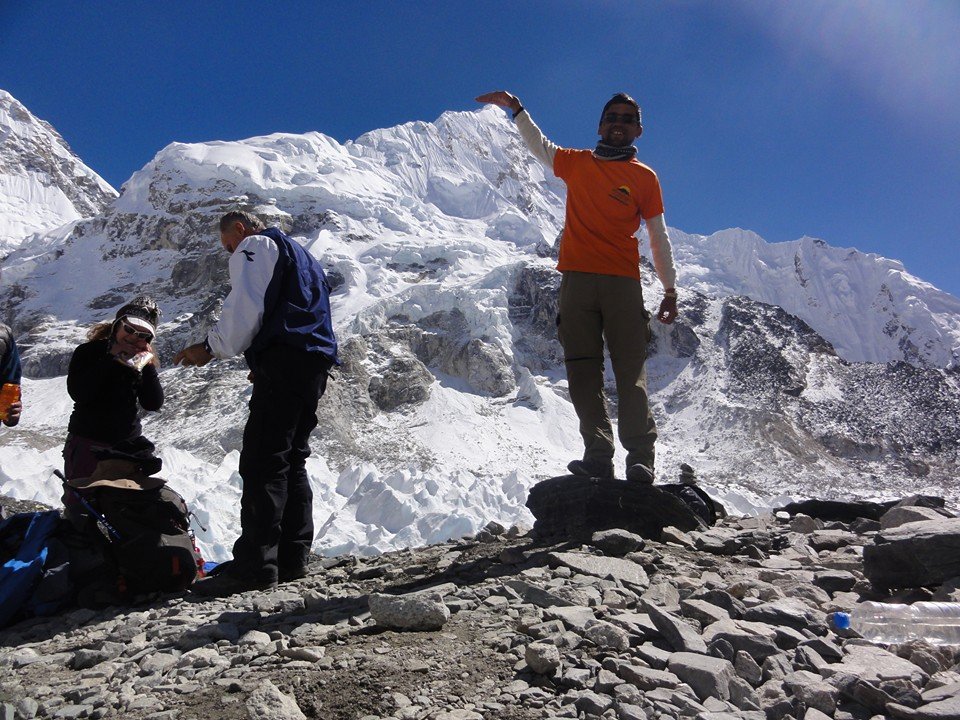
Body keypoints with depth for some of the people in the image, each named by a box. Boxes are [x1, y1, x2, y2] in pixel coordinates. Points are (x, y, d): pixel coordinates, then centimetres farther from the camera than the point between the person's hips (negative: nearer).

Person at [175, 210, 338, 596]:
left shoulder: (255, 246, 6)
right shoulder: (302, 255, 33)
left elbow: (245, 307, -10)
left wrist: (210, 347, -3)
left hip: (283, 359, -9)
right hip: (315, 365, 9)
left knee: (262, 462, -13)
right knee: (292, 462, 9)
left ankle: (255, 563, -16)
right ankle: (291, 558, 8)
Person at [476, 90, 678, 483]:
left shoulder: (645, 177, 13)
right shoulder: (577, 164, 18)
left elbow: (659, 238, 12)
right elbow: (538, 144, 24)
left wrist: (670, 290, 9)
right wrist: (515, 107, 12)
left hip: (623, 284, -2)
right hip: (577, 279, 2)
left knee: (631, 373, -8)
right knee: (583, 373, -3)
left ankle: (641, 460, -6)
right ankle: (598, 456, 1)